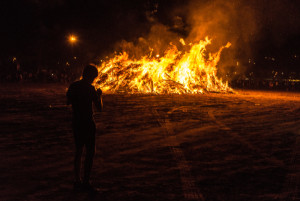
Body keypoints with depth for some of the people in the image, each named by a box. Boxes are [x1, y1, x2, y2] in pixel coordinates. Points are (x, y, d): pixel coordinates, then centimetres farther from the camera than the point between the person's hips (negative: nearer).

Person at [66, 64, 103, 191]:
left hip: (76, 123, 7)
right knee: (90, 152, 0)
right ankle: (86, 182, -1)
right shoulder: (90, 88, -14)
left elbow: (68, 102, 20)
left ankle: (77, 181, 18)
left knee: (78, 151, 15)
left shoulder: (73, 86, 6)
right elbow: (100, 108, -12)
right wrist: (99, 96, 5)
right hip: (88, 124, -7)